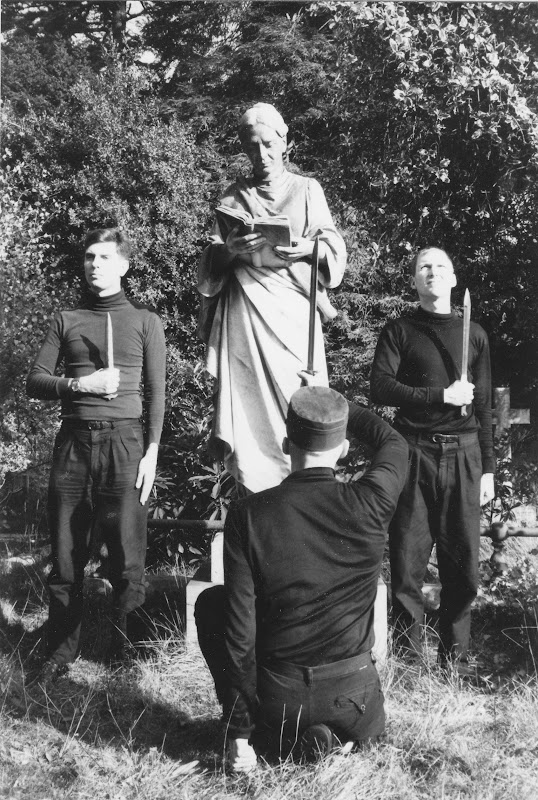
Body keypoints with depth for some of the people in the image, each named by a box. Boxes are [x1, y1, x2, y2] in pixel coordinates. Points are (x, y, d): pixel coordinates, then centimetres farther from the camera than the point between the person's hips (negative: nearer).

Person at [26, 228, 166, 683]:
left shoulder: (144, 321, 9)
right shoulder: (66, 320, 14)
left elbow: (156, 393, 6)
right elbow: (34, 382, 10)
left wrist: (152, 452, -4)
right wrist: (78, 384, -8)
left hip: (123, 441, -2)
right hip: (73, 442, 2)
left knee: (128, 557, -4)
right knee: (66, 556, 4)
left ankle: (128, 652, 9)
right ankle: (62, 650, 14)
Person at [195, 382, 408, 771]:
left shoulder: (247, 515, -15)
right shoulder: (369, 505, -13)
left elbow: (240, 625, -14)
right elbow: (394, 443, 11)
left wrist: (239, 731, -5)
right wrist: (339, 405, 24)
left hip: (277, 703, -2)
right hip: (353, 702, 2)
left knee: (211, 603, 20)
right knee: (369, 729, 39)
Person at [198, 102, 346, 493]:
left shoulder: (307, 189, 11)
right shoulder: (234, 196, 13)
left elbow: (334, 245, 6)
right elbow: (214, 258, 9)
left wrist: (308, 247, -14)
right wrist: (231, 249, -13)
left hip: (293, 306, -1)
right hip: (246, 308, 1)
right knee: (251, 399, -6)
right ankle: (257, 485, -1)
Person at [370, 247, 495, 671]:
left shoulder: (474, 334, 14)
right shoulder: (399, 331, 8)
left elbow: (484, 405, 13)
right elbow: (381, 388, -6)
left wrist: (488, 468, 9)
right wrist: (443, 396, -11)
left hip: (463, 456, 2)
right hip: (415, 453, -2)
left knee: (463, 565, 2)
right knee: (408, 563, -2)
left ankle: (457, 661, 13)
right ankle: (409, 660, 8)